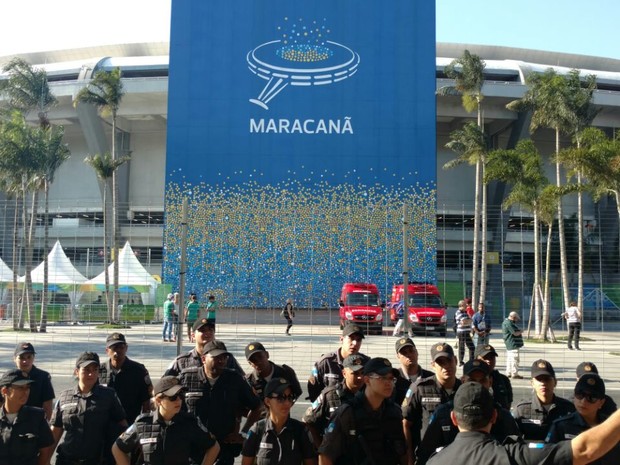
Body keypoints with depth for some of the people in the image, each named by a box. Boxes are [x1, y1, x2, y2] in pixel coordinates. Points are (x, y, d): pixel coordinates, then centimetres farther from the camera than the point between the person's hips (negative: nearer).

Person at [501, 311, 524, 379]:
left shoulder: (506, 322, 16)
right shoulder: (509, 323, -18)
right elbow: (515, 333, -20)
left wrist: (519, 331, 6)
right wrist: (521, 331, -2)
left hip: (509, 345, 11)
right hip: (513, 344, -11)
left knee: (509, 358, 15)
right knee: (515, 358, -7)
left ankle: (508, 373, 22)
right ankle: (514, 374, -5)